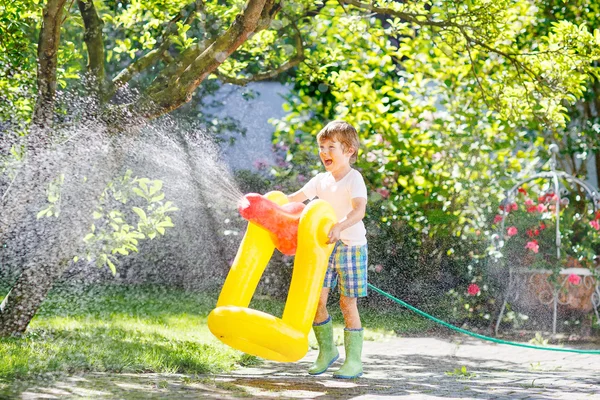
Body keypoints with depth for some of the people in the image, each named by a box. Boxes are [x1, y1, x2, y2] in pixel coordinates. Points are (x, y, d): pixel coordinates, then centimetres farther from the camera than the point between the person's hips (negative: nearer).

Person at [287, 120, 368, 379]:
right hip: (325, 248, 6)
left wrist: (340, 226, -49)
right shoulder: (321, 180, 6)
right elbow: (295, 198, 15)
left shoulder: (354, 179, -15)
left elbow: (359, 209, -32)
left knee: (347, 304, -3)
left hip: (351, 247, -6)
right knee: (316, 299, 0)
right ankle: (326, 350, 19)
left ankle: (353, 361, 6)